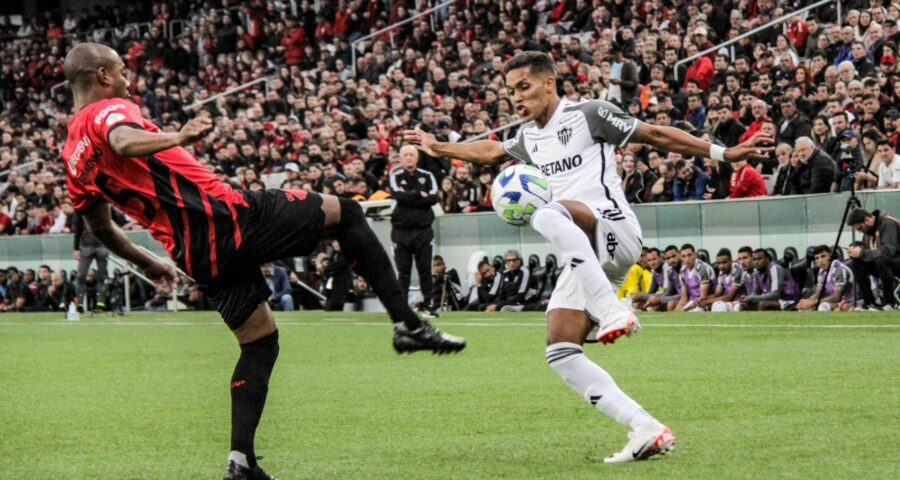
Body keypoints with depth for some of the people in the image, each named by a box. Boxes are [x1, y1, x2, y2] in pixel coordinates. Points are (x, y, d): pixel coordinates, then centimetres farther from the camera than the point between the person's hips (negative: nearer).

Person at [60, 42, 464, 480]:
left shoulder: (72, 153, 17)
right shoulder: (108, 111, -7)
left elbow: (98, 225, 28)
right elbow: (125, 142, -33)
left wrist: (146, 264, 37)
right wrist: (178, 137, -39)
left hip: (196, 257, 8)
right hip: (225, 217, -8)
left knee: (259, 343, 19)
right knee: (345, 212, 6)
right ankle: (407, 324, -1)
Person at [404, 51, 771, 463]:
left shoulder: (588, 115, 1)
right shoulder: (529, 137, 22)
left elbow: (655, 135, 2)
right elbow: (492, 151, 42)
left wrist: (722, 153, -2)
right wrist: (438, 147, 43)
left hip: (614, 231, -8)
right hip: (585, 260, 8)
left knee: (549, 214, -37)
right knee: (560, 354, -8)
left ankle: (611, 309, -46)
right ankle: (647, 430, -12)